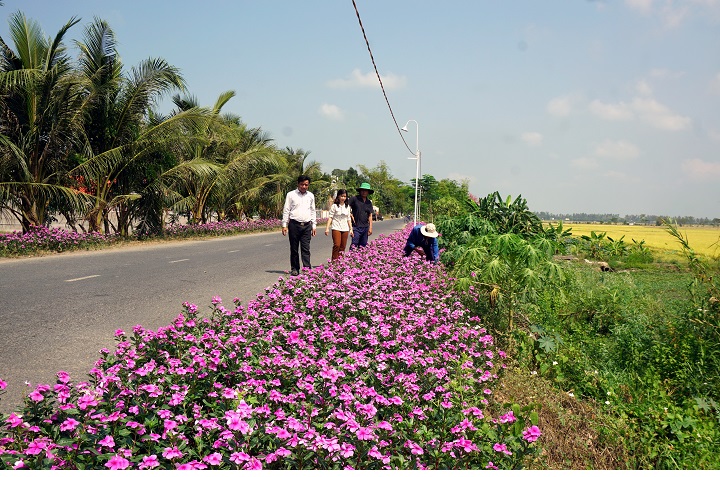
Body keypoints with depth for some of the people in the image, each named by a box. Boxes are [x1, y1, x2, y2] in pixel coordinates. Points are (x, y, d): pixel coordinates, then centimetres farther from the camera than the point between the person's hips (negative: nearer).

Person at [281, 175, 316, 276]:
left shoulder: (311, 196, 12)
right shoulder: (291, 195, 2)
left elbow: (313, 211, 18)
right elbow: (286, 210, 3)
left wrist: (314, 226, 13)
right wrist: (284, 225, -4)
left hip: (307, 225, 2)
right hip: (294, 224, -2)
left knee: (306, 249, -3)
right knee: (294, 249, 4)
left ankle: (307, 269, -6)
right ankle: (294, 269, 12)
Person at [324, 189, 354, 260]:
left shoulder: (347, 207, 12)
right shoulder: (334, 206, -2)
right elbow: (330, 217, -3)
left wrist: (351, 229, 14)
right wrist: (327, 228, -11)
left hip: (345, 229, 4)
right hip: (336, 228, -4)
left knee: (342, 247, 3)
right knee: (337, 245, -17)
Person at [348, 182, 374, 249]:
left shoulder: (369, 202, 14)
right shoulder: (354, 198, -3)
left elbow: (370, 215, 15)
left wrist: (370, 227, 8)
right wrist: (351, 217, -8)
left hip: (365, 227, 6)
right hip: (356, 227, -6)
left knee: (363, 246, 9)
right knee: (354, 245, -11)